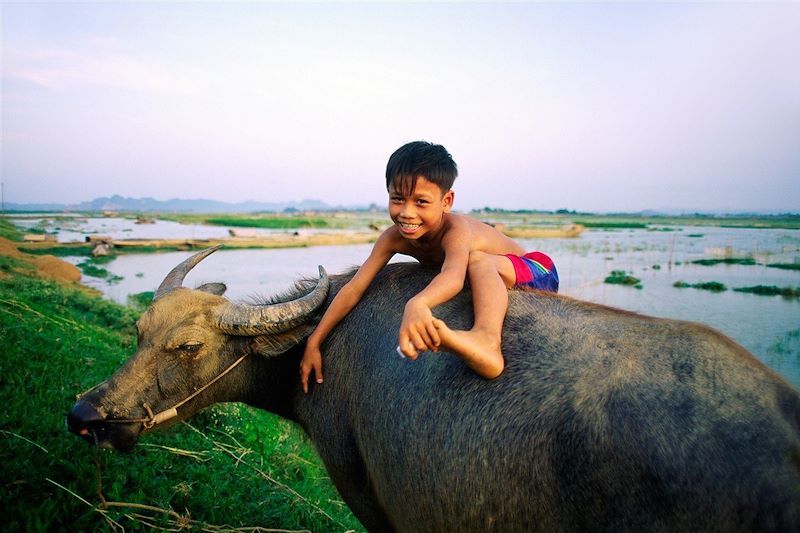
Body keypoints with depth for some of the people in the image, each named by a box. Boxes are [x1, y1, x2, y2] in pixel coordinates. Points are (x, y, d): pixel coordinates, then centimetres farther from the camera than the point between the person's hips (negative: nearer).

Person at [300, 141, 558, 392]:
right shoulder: (394, 238, -16)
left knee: (477, 260, -39)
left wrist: (417, 304, -77)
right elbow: (354, 289, -17)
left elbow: (454, 278, -56)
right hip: (488, 278, 8)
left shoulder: (456, 229, -34)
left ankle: (486, 341, -58)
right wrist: (313, 344, -19)